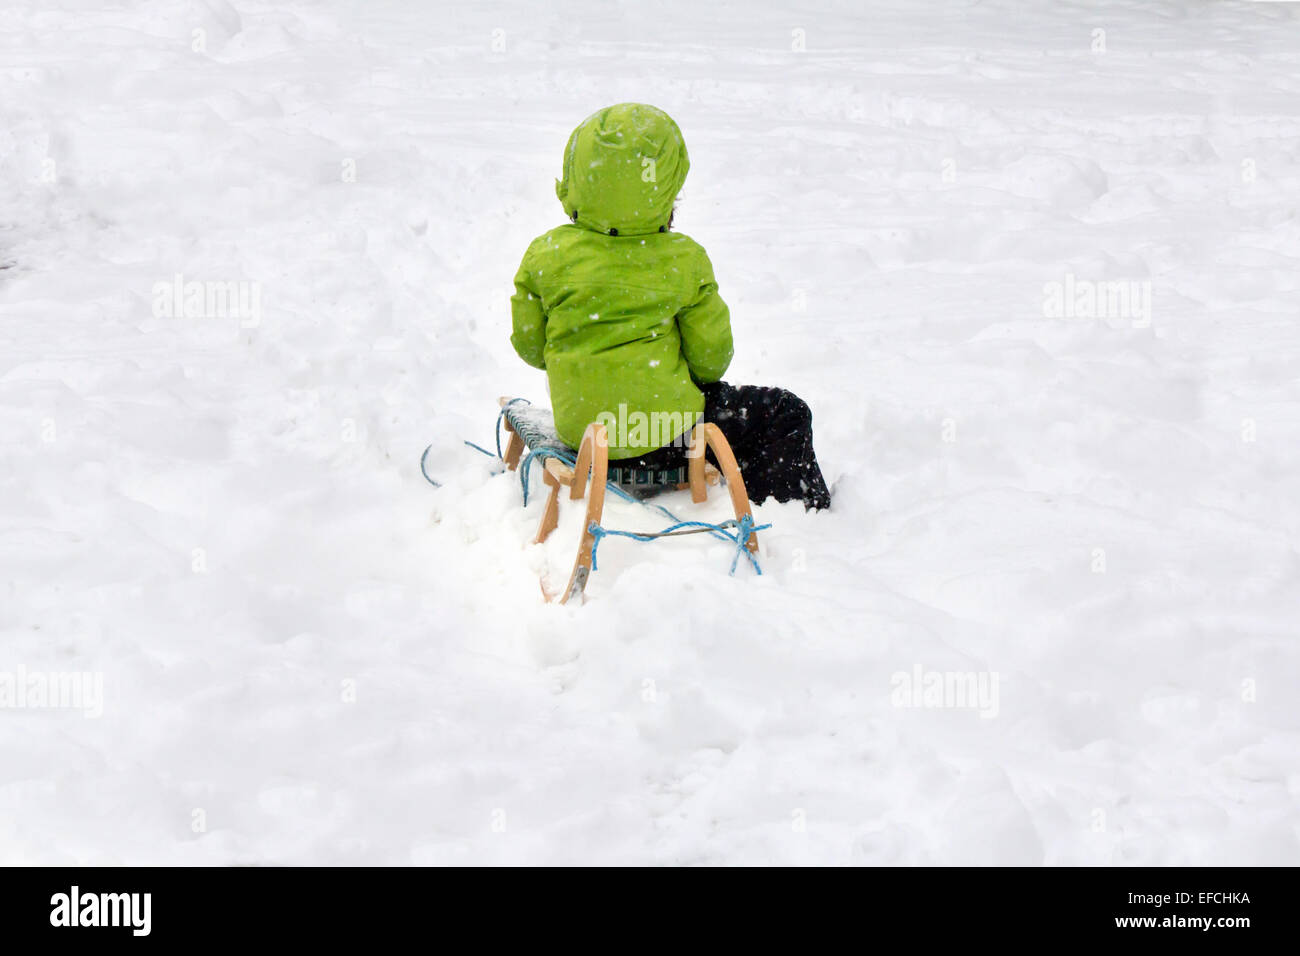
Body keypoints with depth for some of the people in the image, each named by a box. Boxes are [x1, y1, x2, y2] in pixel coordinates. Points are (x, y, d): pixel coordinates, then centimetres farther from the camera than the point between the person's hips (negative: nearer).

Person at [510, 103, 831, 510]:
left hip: (578, 428, 5)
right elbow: (711, 356, -2)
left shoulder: (545, 255, -4)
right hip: (666, 435, -5)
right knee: (787, 415, 12)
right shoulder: (683, 260, -10)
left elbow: (529, 345, 7)